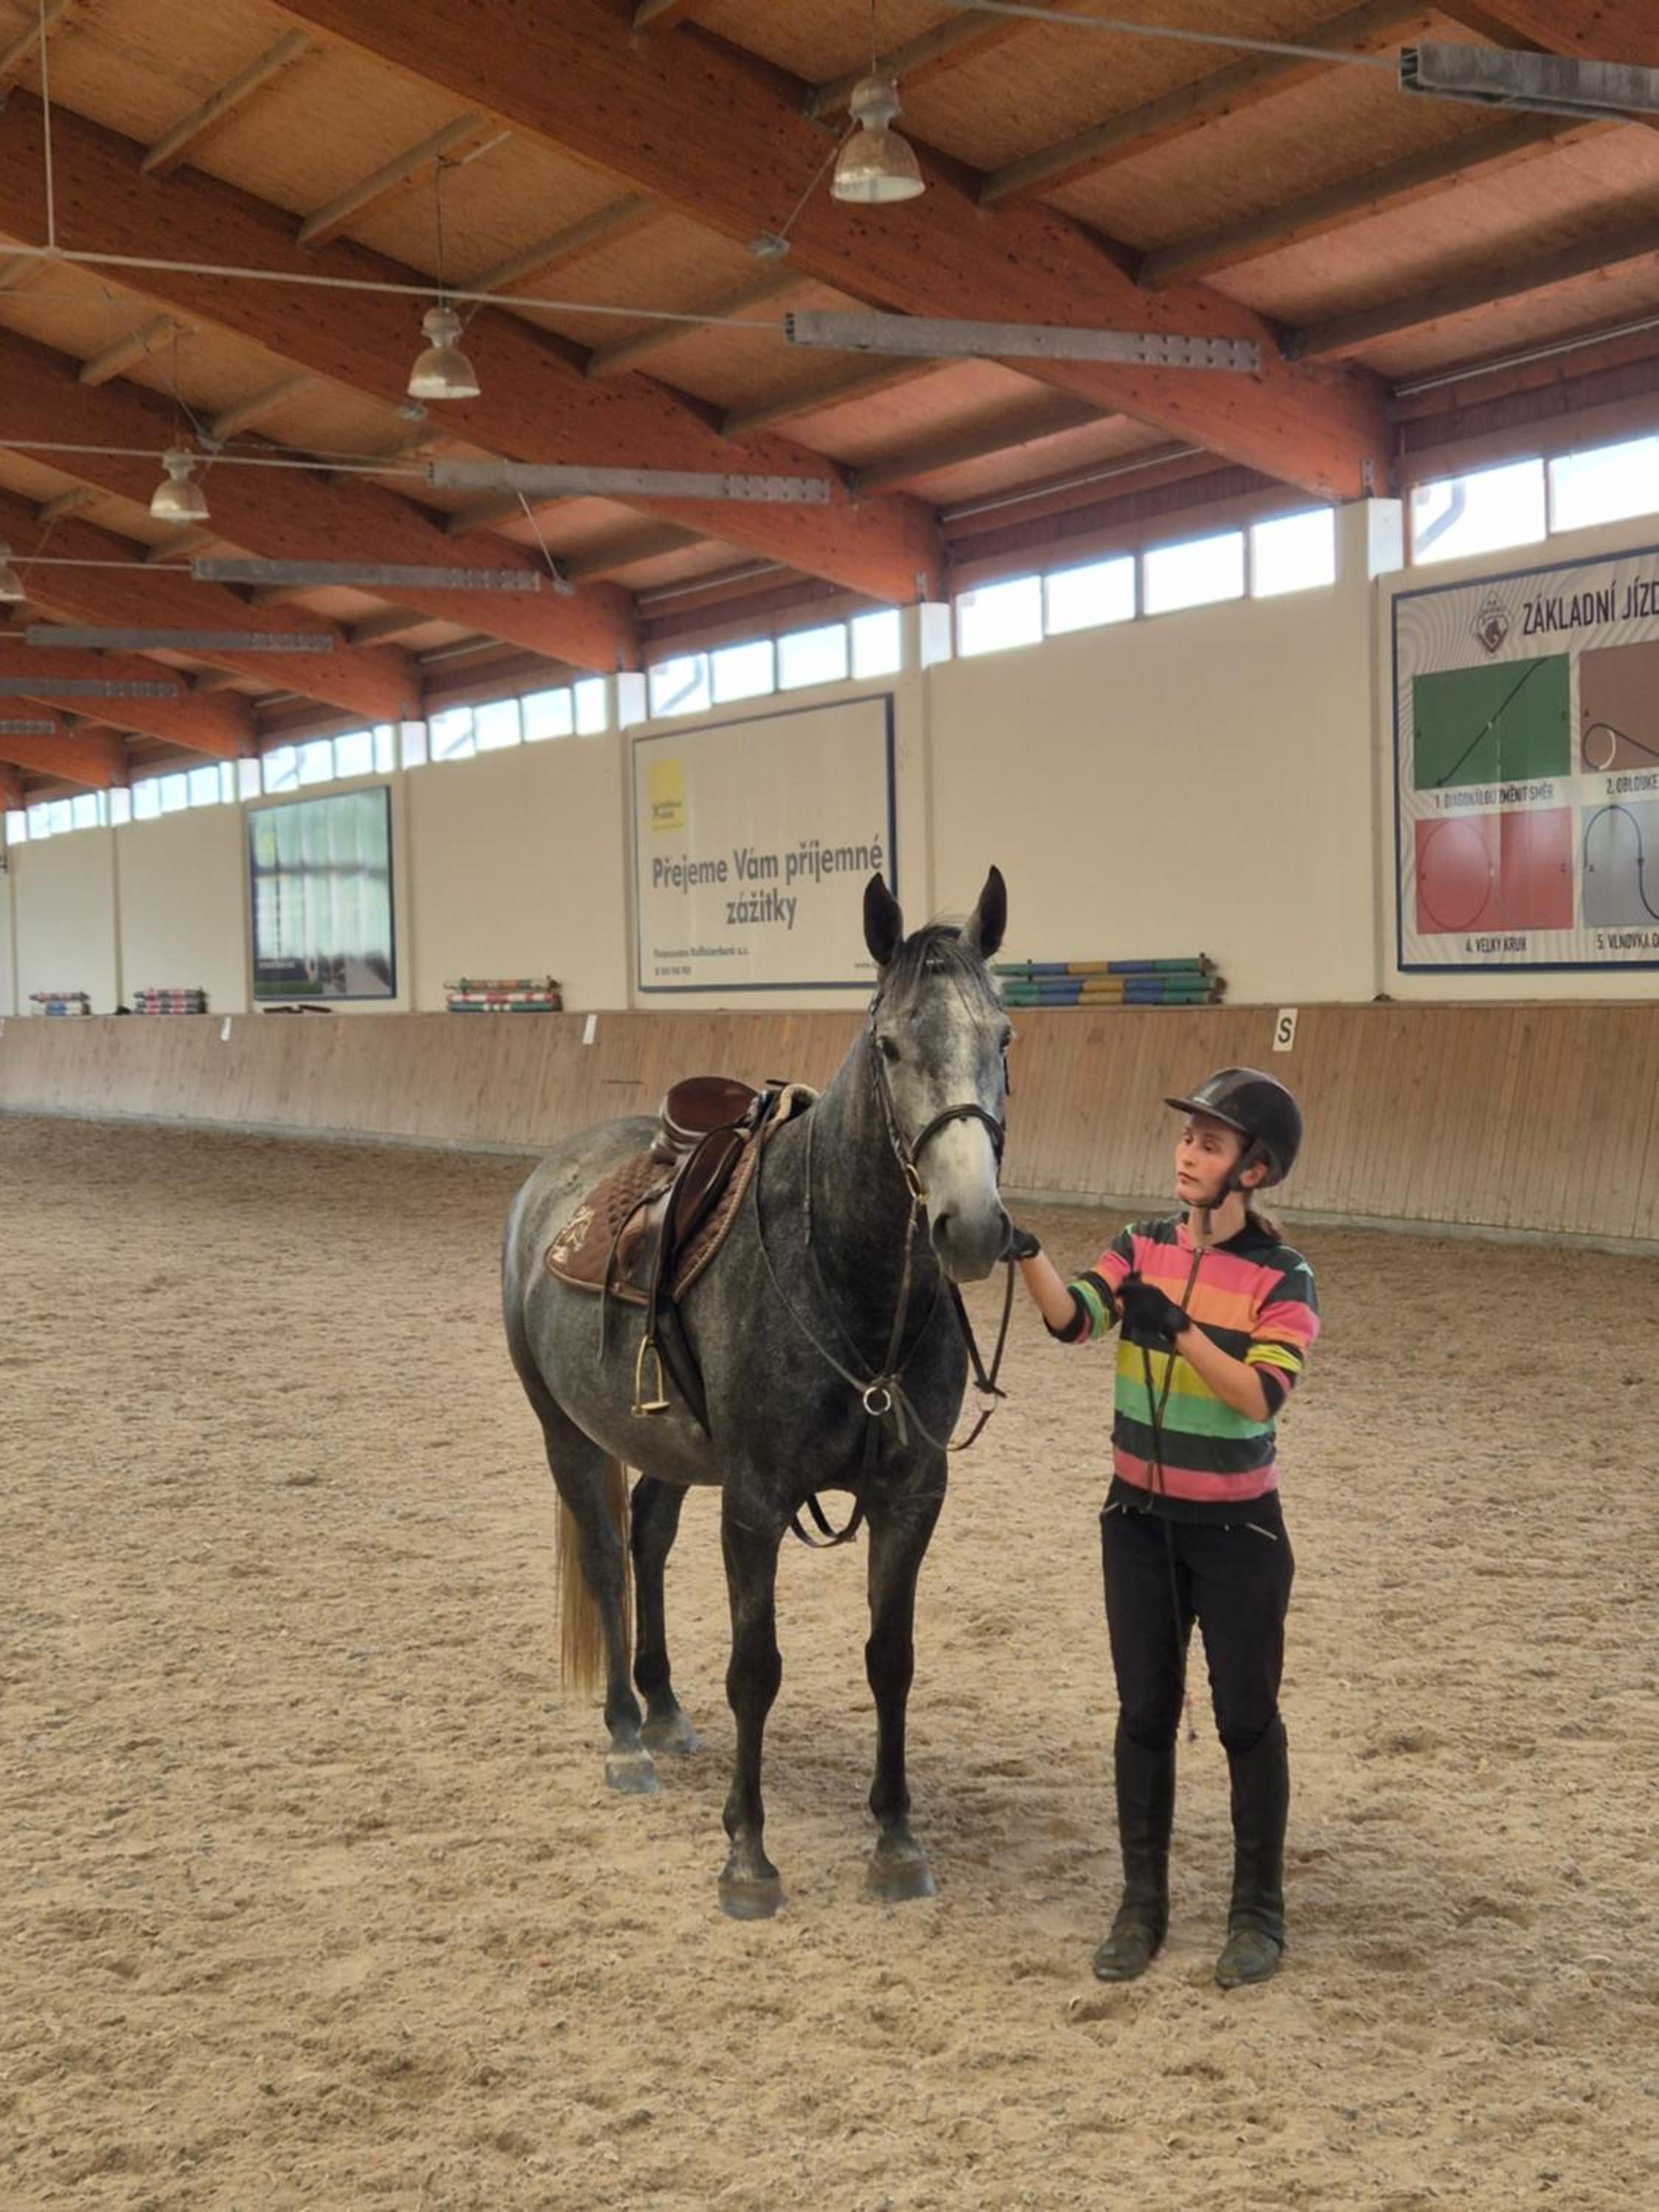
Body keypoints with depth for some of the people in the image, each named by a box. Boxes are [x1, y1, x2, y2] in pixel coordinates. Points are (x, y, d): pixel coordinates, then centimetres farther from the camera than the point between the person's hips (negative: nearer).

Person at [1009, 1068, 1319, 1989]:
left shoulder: (1282, 1280, -11)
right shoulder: (1141, 1249, -1)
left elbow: (1259, 1397, -24)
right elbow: (1071, 1318, -19)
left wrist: (1176, 1327, -33)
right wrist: (1026, 1253, -36)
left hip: (1236, 1530, -3)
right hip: (1140, 1522, 3)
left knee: (1246, 1718, 7)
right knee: (1145, 1714, 10)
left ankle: (1257, 1911, 22)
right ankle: (1142, 1903, 23)